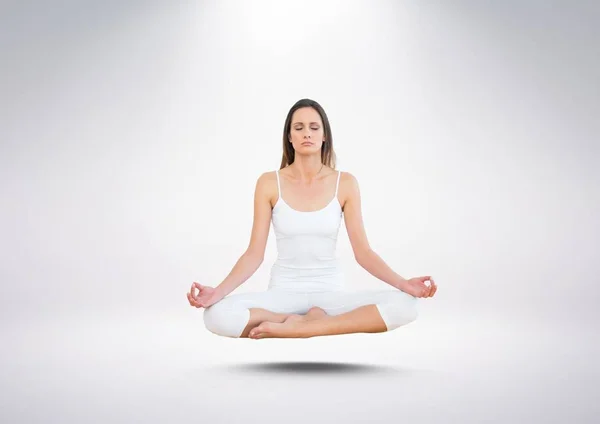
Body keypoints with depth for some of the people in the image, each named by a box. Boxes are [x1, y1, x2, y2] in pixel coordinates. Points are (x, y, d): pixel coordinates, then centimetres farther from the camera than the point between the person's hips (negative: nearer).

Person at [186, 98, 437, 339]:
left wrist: (403, 284, -19)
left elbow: (362, 252, -3)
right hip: (284, 291, -1)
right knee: (218, 314, -32)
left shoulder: (345, 183, -1)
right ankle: (324, 322, -16)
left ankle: (292, 328, -22)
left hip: (330, 292, 1)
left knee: (404, 305, -28)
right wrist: (218, 292, -21)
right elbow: (254, 254, -5)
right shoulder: (269, 183, -3)